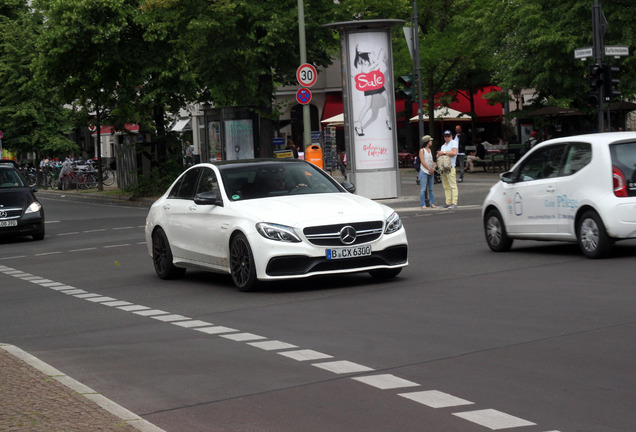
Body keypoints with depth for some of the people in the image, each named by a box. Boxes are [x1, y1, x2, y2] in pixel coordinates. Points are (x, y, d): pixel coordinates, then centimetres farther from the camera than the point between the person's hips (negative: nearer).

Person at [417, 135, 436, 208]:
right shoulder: (422, 150, -5)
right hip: (424, 171, -7)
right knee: (423, 189, -6)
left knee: (431, 189, 8)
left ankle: (432, 203, 13)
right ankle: (423, 204, -3)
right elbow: (422, 161, -11)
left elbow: (432, 160, 14)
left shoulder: (430, 150, 15)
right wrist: (429, 169, -14)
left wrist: (433, 168, -3)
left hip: (431, 172, 7)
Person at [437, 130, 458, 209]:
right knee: (446, 187, 6)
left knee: (453, 185, -11)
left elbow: (454, 153, -14)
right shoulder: (443, 145, 24)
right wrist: (439, 154, 5)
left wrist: (444, 152, -10)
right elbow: (439, 155, 29)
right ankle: (448, 202, 9)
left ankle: (454, 203, -15)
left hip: (450, 167, -8)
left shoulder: (453, 143, 1)